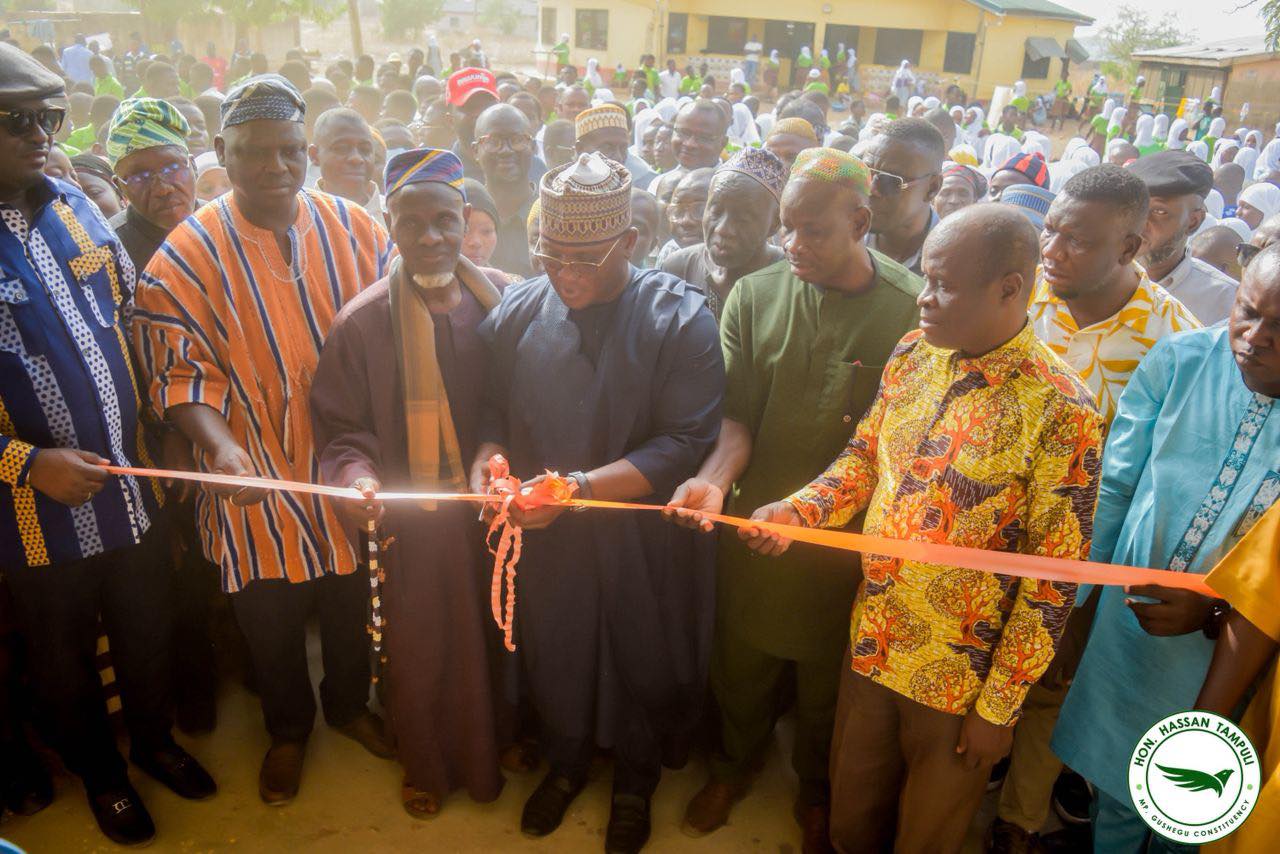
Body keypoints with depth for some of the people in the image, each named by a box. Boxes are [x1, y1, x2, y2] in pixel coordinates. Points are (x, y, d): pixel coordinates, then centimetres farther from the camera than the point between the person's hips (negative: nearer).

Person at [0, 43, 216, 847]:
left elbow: (134, 309, 9)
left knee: (149, 634, 21)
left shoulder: (72, 203, 0)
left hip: (134, 485, 4)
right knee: (66, 658, 19)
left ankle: (155, 739, 47)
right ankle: (101, 772, 43)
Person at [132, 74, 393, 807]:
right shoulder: (185, 255, -9)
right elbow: (181, 372, -10)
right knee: (271, 614, 17)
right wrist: (221, 445, -28)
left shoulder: (354, 228, -5)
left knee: (351, 600, 20)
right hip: (259, 475, -1)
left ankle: (349, 701, 51)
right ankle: (288, 728, 46)